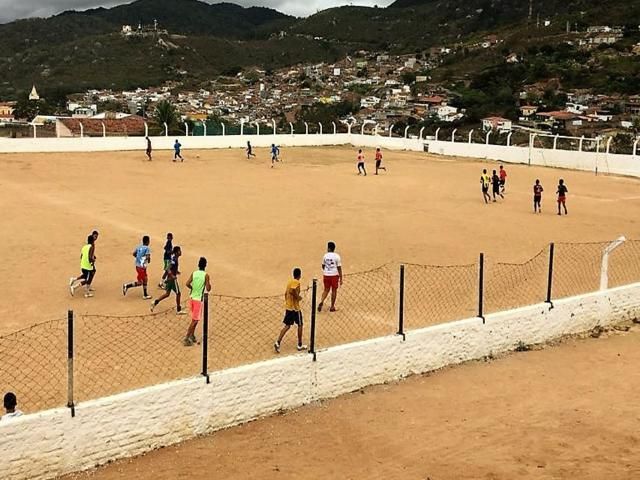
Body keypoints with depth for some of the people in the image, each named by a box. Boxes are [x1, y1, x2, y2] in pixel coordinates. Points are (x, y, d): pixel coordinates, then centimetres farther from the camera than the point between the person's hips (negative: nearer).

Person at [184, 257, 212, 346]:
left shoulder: (194, 273, 2)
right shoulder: (206, 275, -11)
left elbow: (187, 284, -9)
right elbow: (208, 289, -14)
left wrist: (193, 288, 9)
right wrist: (209, 283, 5)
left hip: (192, 298, 6)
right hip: (199, 299, -6)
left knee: (194, 319, 21)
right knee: (195, 320, -2)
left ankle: (192, 336, 26)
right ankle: (186, 339, -6)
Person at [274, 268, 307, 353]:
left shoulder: (290, 281, 9)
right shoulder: (297, 282, -16)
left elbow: (286, 293, 14)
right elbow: (292, 291, -31)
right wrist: (298, 297, -16)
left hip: (288, 307, 7)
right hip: (295, 308, -7)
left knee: (287, 326, 9)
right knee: (300, 325, 10)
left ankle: (278, 343, -4)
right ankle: (300, 345, 18)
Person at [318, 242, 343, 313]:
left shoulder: (325, 256, 0)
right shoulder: (337, 256, -9)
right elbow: (339, 268, -9)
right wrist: (341, 279, -4)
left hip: (326, 275, 3)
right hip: (334, 275, -3)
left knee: (326, 290, 16)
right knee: (334, 291, 10)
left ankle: (321, 302, -8)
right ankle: (332, 307, 14)